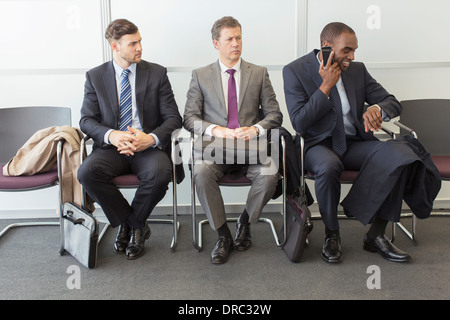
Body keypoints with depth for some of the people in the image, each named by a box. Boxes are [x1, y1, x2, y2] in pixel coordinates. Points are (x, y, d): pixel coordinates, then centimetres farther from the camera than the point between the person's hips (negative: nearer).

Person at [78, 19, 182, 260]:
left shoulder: (156, 73, 6)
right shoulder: (95, 77, 8)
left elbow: (173, 118, 1)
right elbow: (87, 120, 3)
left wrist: (151, 138, -20)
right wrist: (110, 135, -20)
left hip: (149, 146, -1)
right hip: (111, 147, 1)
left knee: (160, 174, -34)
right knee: (87, 173, -29)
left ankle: (133, 224, -3)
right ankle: (128, 223, -6)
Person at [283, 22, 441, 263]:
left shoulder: (357, 70, 10)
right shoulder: (295, 71, -4)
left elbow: (393, 103, 8)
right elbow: (299, 123, -13)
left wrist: (376, 109, -16)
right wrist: (326, 86, -16)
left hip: (355, 144, 4)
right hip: (320, 145, -4)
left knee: (402, 153, -24)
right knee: (328, 165, -40)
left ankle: (376, 234, -14)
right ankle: (331, 233, -12)